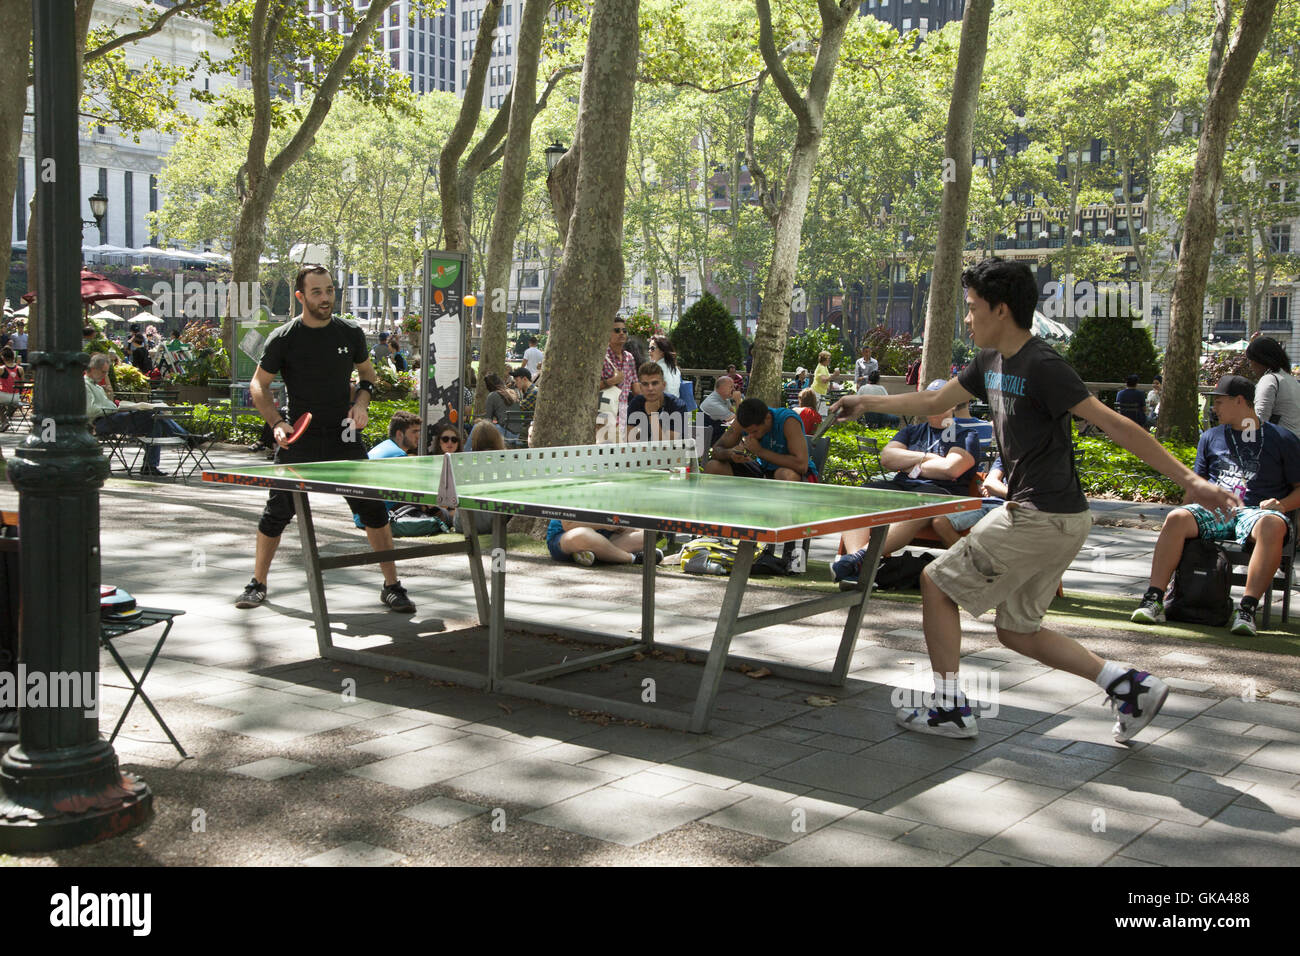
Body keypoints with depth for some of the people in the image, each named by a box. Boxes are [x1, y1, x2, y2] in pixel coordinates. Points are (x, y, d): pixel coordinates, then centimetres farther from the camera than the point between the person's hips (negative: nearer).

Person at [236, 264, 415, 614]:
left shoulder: (351, 333, 1)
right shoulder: (283, 339, -5)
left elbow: (367, 373, 17)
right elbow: (259, 385, 4)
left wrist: (362, 401, -3)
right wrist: (277, 422, -11)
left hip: (344, 438, 1)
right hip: (299, 441, -1)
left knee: (373, 510, -3)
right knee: (276, 513, 4)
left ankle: (391, 586, 9)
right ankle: (258, 584, 23)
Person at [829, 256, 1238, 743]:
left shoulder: (1042, 366, -17)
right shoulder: (991, 362, 11)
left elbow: (1114, 424, -21)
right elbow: (935, 400, 26)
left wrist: (1188, 478, -24)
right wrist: (868, 403, 29)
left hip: (1043, 518, -9)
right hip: (1042, 516, 10)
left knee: (937, 582, 2)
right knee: (1016, 630, 15)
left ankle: (949, 707, 9)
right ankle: (1129, 684, 13)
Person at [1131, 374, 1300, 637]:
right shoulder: (1211, 436, 22)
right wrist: (1211, 502, 3)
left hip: (1256, 512, -3)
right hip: (1214, 511, 3)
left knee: (1272, 526, -39)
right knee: (1176, 518, -29)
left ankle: (1246, 610, -43)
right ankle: (1153, 601, -36)